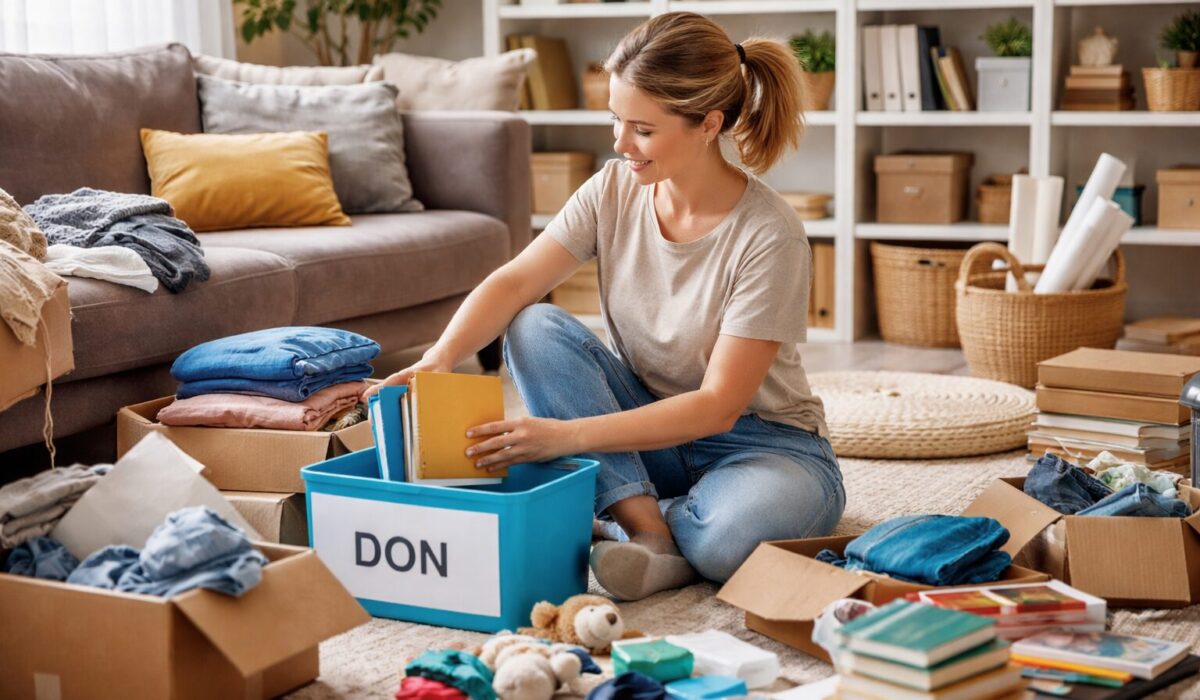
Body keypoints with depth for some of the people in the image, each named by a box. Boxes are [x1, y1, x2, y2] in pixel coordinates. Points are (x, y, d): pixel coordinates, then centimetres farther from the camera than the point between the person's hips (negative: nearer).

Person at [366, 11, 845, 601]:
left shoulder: (769, 236, -23)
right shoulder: (614, 189, -7)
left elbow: (718, 407, -24)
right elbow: (514, 283, -13)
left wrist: (568, 435, -32)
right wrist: (437, 361, -34)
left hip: (765, 442, -5)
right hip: (648, 419, 6)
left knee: (730, 538, -40)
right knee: (535, 329, -20)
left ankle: (653, 522, -5)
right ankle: (649, 530, -23)